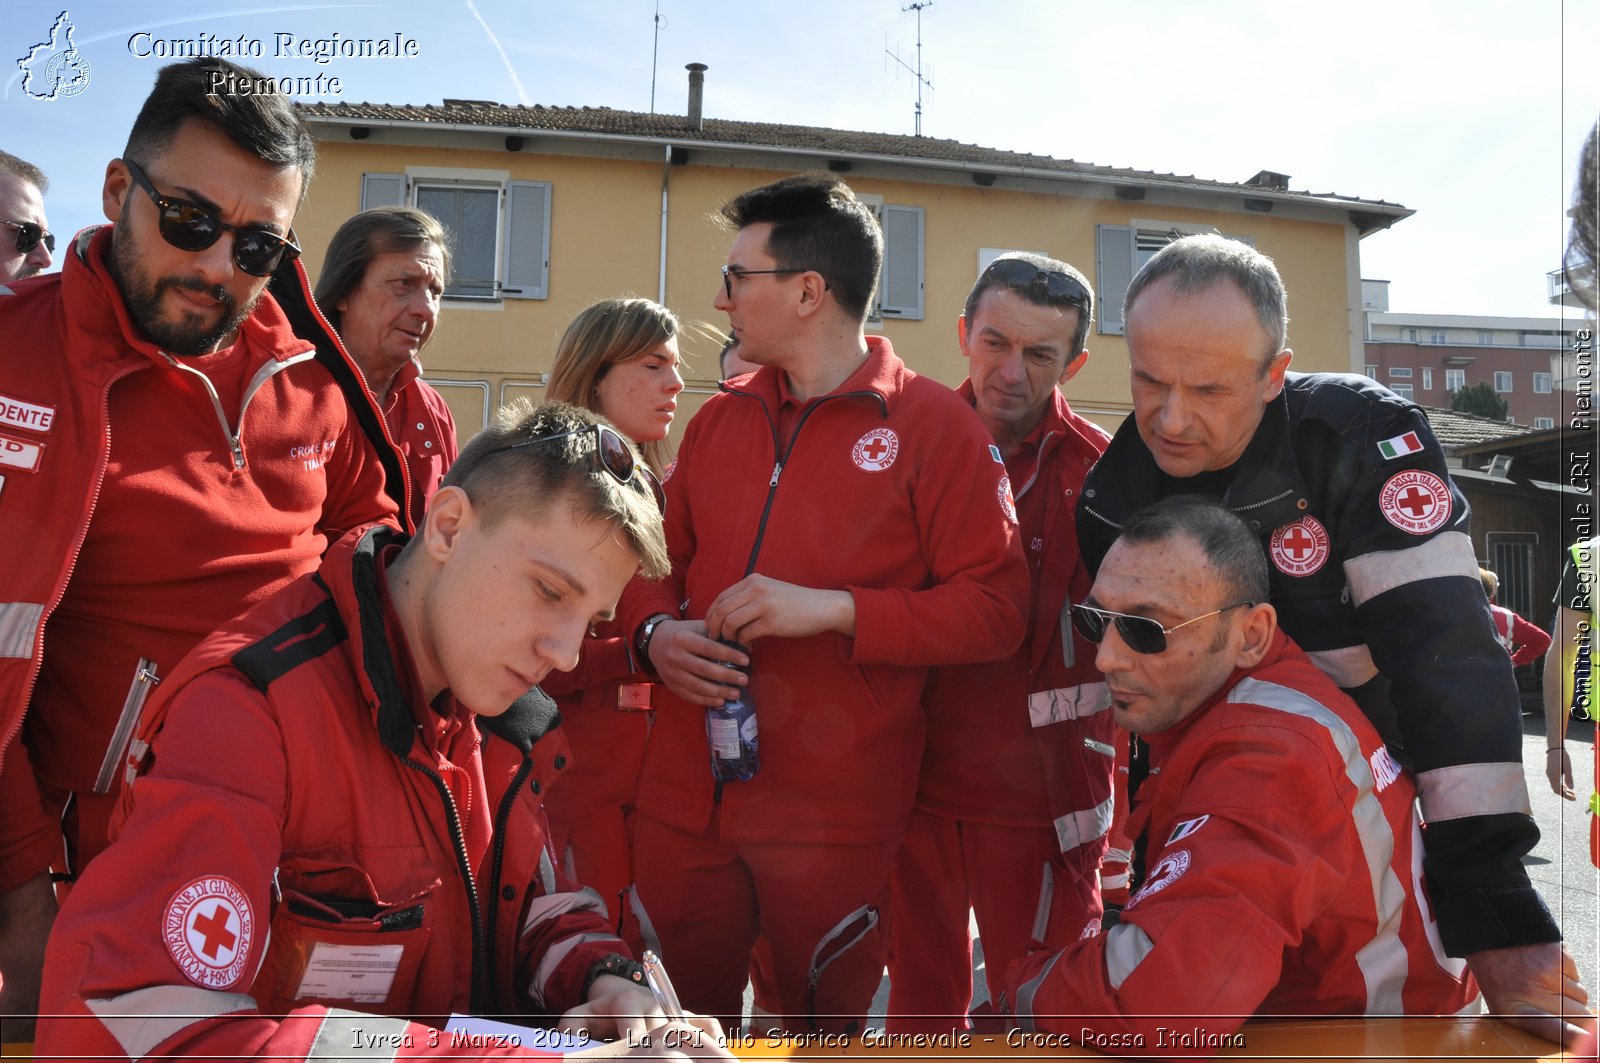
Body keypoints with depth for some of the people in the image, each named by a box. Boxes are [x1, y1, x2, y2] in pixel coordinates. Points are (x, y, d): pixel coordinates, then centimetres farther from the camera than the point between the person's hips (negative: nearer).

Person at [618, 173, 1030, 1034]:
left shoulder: (933, 425, -6)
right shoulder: (719, 419, 11)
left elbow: (996, 609, -11)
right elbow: (659, 563, 17)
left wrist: (834, 610, -19)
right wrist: (655, 632, -5)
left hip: (836, 820, -4)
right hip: (685, 801, 5)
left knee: (811, 1036, 13)